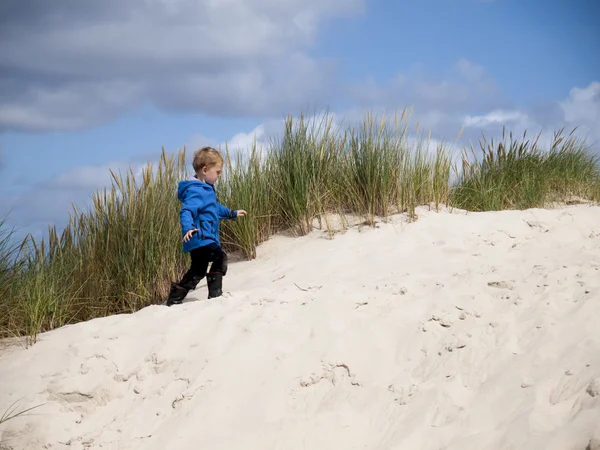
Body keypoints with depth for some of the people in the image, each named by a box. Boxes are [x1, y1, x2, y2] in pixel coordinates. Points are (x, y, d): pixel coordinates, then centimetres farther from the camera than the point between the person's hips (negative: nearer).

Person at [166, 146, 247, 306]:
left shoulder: (206, 189, 16)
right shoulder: (195, 191, -18)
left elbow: (215, 208, 34)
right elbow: (186, 211, -31)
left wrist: (232, 214, 45)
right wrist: (187, 228, -49)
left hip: (203, 240, 11)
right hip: (200, 238, -11)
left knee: (198, 271, 17)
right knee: (220, 258, -20)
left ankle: (175, 298, 24)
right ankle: (215, 293, -19)